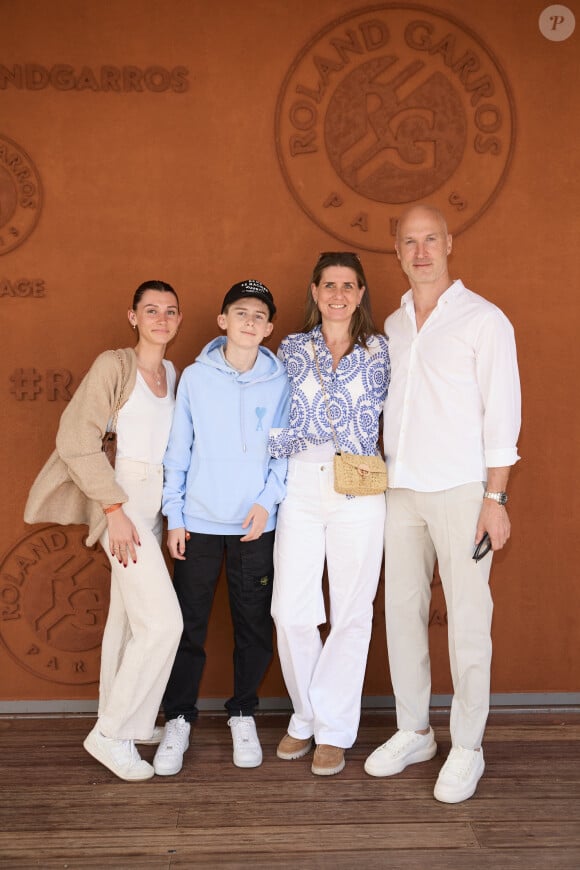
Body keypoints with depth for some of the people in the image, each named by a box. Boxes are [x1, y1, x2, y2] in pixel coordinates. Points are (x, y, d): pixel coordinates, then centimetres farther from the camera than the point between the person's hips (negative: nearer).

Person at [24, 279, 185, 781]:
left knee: (128, 615, 14)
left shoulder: (173, 373, 11)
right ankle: (112, 734, 2)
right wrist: (114, 508, -17)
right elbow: (78, 440, -14)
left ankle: (119, 721, 27)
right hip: (122, 498, -7)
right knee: (163, 619, -11)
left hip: (153, 501, 7)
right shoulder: (114, 365, -9)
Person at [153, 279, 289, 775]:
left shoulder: (279, 380, 1)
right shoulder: (195, 377, 1)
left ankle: (243, 715, 27)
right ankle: (179, 721, 21)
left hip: (256, 524, 0)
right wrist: (174, 516, 1)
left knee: (254, 627, 8)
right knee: (188, 627, 5)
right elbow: (178, 450, 3)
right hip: (199, 523, 0)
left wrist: (267, 500, -8)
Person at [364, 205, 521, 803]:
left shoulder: (483, 320, -3)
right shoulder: (392, 326, 13)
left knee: (468, 620, -1)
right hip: (401, 490, 5)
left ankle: (467, 748, 13)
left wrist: (495, 497, -11)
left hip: (461, 490, -5)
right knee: (402, 612, 9)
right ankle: (413, 732, 24)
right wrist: (378, 479, 9)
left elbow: (501, 413, -7)